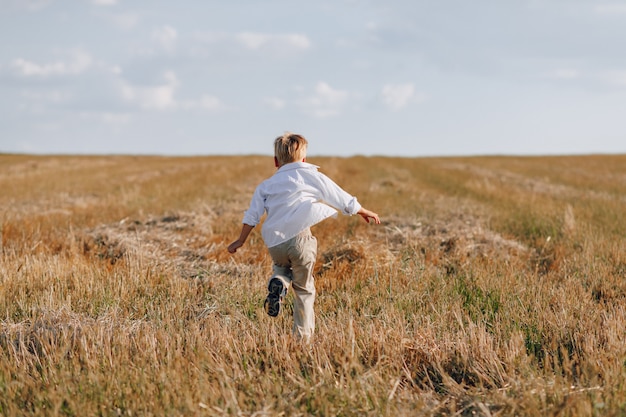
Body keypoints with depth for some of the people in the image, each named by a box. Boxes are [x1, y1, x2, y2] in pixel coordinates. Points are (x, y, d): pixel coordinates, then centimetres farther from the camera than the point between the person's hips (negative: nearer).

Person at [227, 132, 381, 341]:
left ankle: (278, 283, 0)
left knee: (282, 265, 33)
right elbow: (343, 199, 15)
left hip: (274, 243, 3)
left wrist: (241, 241, 26)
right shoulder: (311, 176, 11)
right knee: (304, 289, 10)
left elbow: (251, 216, 14)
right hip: (299, 238, -3)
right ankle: (303, 336, 6)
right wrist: (365, 212, 29)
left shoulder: (266, 185, 18)